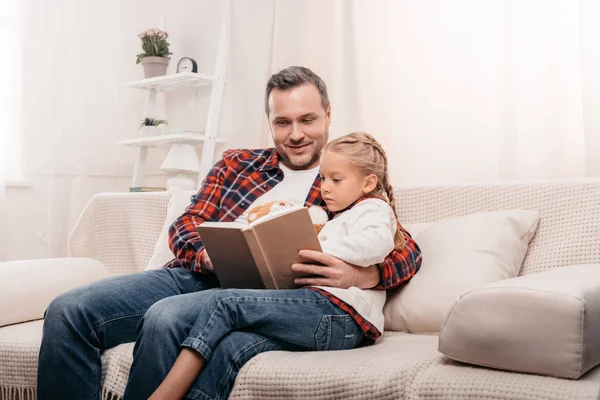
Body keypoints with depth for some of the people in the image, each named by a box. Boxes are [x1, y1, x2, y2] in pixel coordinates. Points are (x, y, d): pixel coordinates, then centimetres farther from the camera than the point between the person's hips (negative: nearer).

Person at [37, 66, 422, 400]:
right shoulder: (237, 164, 23)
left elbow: (408, 249, 3)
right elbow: (186, 225, 17)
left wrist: (363, 275, -21)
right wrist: (207, 255, -9)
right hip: (196, 275, 5)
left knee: (167, 318, -35)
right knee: (69, 311, -16)